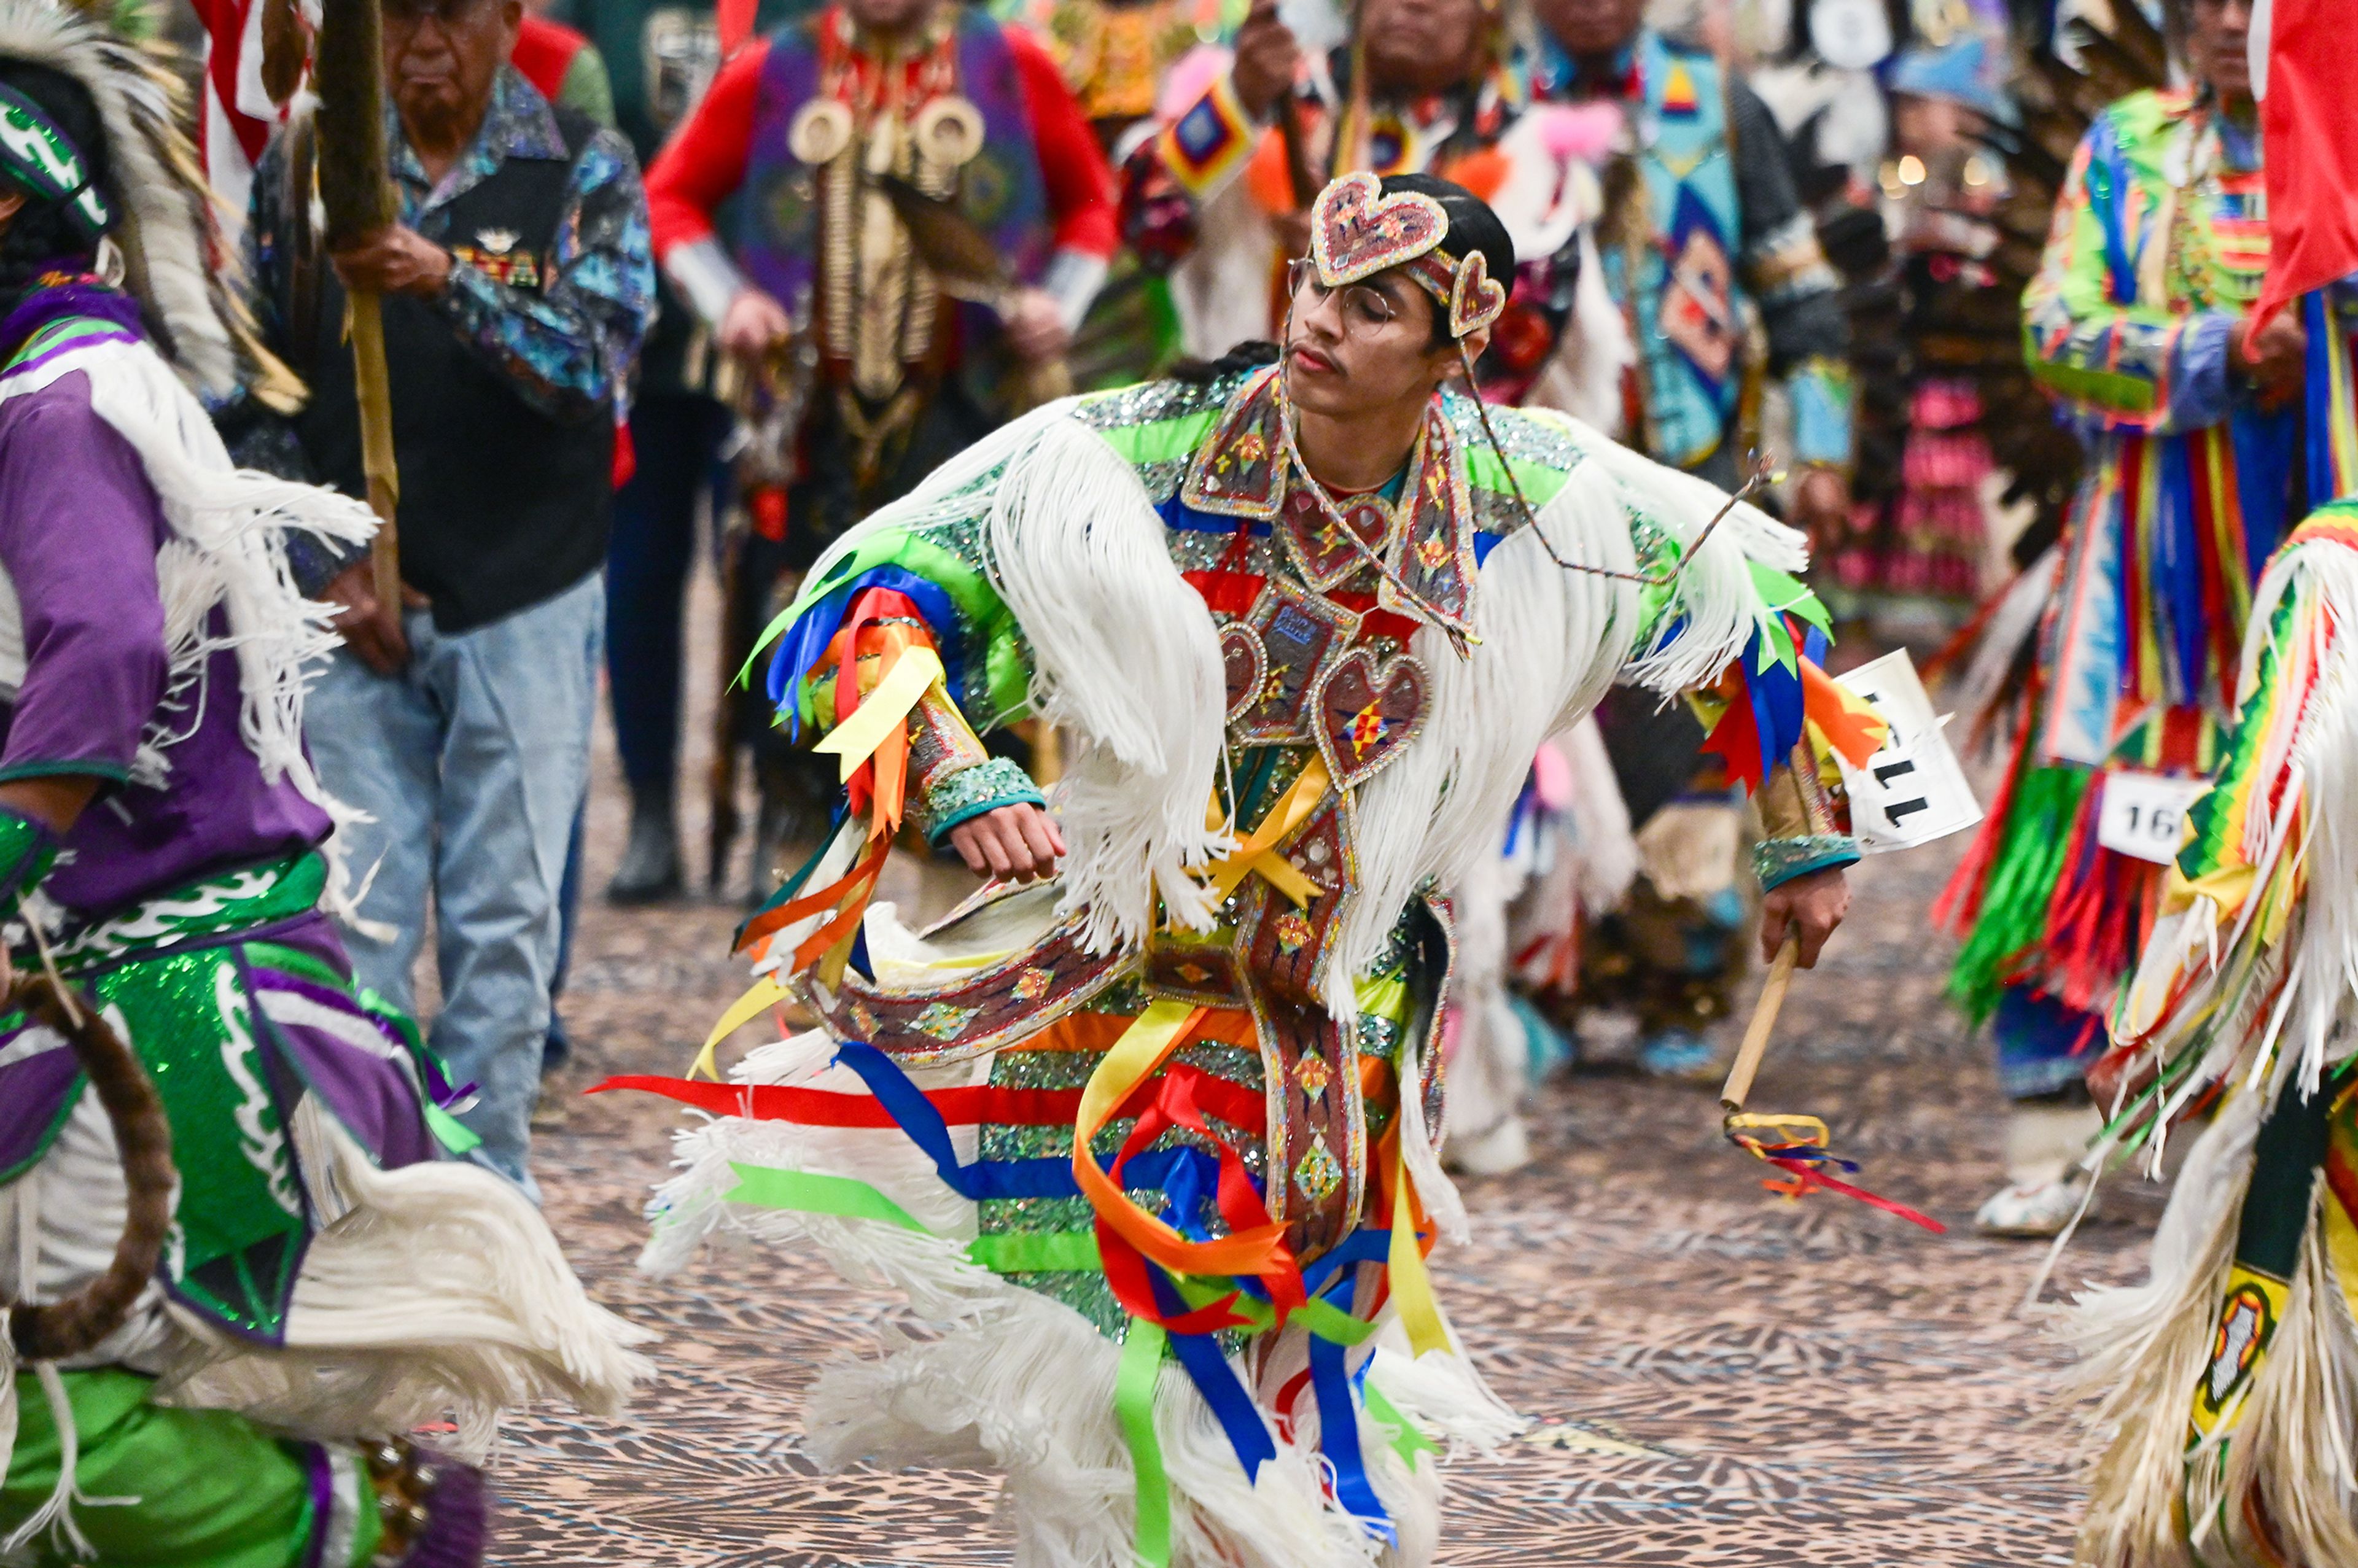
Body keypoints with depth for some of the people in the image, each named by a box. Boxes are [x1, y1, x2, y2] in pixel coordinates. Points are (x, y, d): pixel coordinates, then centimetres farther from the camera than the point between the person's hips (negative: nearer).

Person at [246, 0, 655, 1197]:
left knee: (504, 919, 2)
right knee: (354, 915, -2)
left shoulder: (582, 172, -1)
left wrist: (449, 282, -33)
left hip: (524, 611, -1)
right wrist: (325, 564, -3)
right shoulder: (302, 167, 4)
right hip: (353, 605, 1)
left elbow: (598, 365, -17)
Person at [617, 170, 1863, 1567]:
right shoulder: (1136, 460, -17)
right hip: (1123, 970, -1)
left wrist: (1814, 845, 18)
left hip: (1338, 1025, 2)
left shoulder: (1534, 501, -9)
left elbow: (1746, 581, 9)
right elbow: (870, 608, -19)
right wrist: (960, 787, -37)